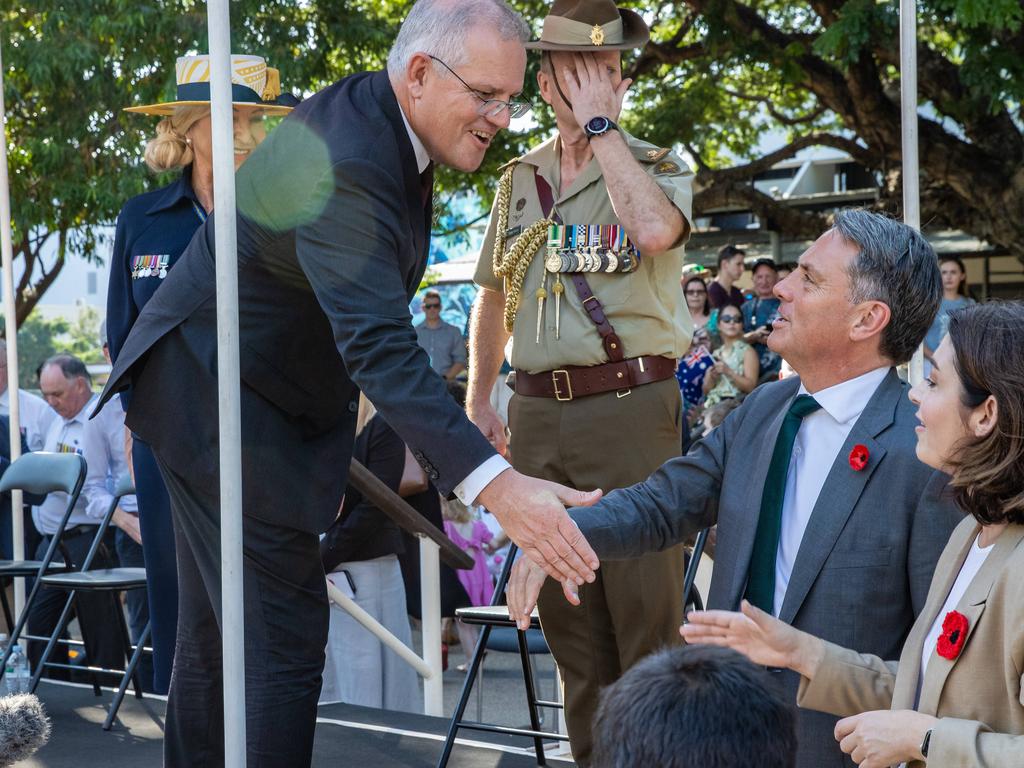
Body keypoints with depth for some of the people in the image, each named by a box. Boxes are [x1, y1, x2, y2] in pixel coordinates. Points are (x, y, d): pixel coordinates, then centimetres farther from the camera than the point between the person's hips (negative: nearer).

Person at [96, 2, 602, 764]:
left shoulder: (382, 124, 0)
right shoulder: (345, 159, -31)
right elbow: (377, 345, -42)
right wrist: (494, 484, -51)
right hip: (214, 393, -10)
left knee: (216, 628, 18)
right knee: (283, 633, -12)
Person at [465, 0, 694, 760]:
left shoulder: (657, 167, 1)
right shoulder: (520, 179, 14)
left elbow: (655, 229, -24)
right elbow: (493, 297, 22)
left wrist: (601, 125, -14)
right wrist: (478, 402, 16)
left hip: (630, 406, -5)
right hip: (539, 413, 5)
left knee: (647, 609, -5)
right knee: (567, 615, 9)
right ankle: (592, 755, 18)